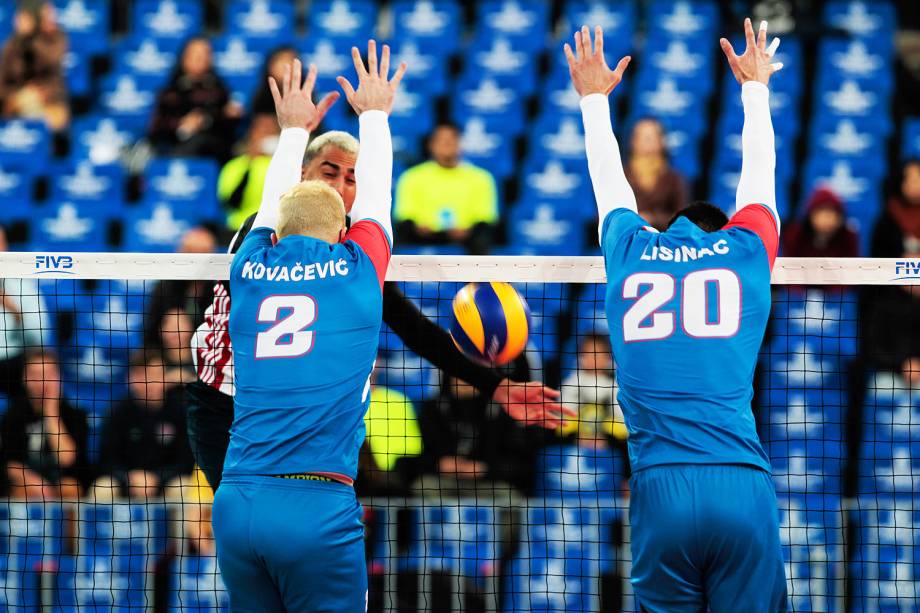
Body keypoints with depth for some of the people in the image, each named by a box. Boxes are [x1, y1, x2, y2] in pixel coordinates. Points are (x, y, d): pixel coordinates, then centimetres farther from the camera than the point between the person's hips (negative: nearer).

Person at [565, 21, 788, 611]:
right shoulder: (747, 251, 13)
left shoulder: (630, 251, 14)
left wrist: (595, 98, 52)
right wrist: (755, 87, 50)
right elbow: (759, 169, 32)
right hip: (743, 488, -1)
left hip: (660, 490, 1)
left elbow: (608, 180, 34)